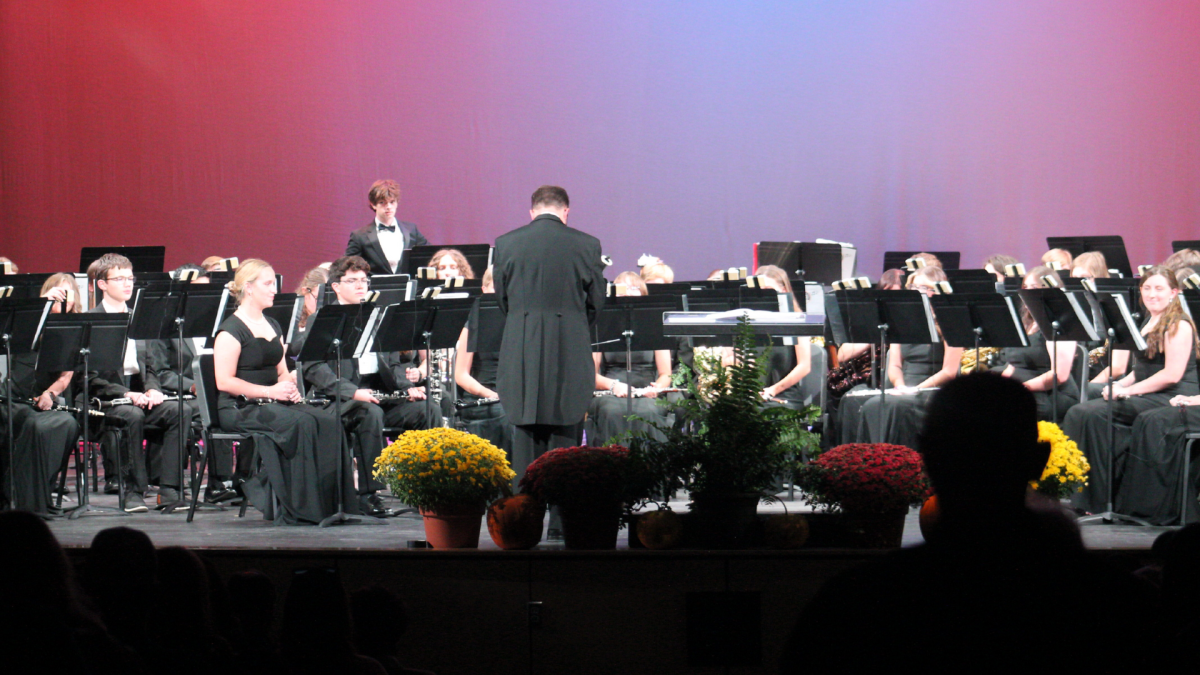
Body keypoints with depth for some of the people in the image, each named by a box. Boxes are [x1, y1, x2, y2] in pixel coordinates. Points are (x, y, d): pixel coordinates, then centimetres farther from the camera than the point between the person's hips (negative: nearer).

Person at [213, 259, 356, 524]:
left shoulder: (272, 326, 18)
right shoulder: (231, 330, -9)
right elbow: (224, 381, -16)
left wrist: (290, 387, 0)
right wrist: (270, 391, -20)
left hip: (274, 402, 8)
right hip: (239, 409, -8)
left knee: (329, 423, -18)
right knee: (300, 423, -32)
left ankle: (332, 502, -17)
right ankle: (296, 509, -27)